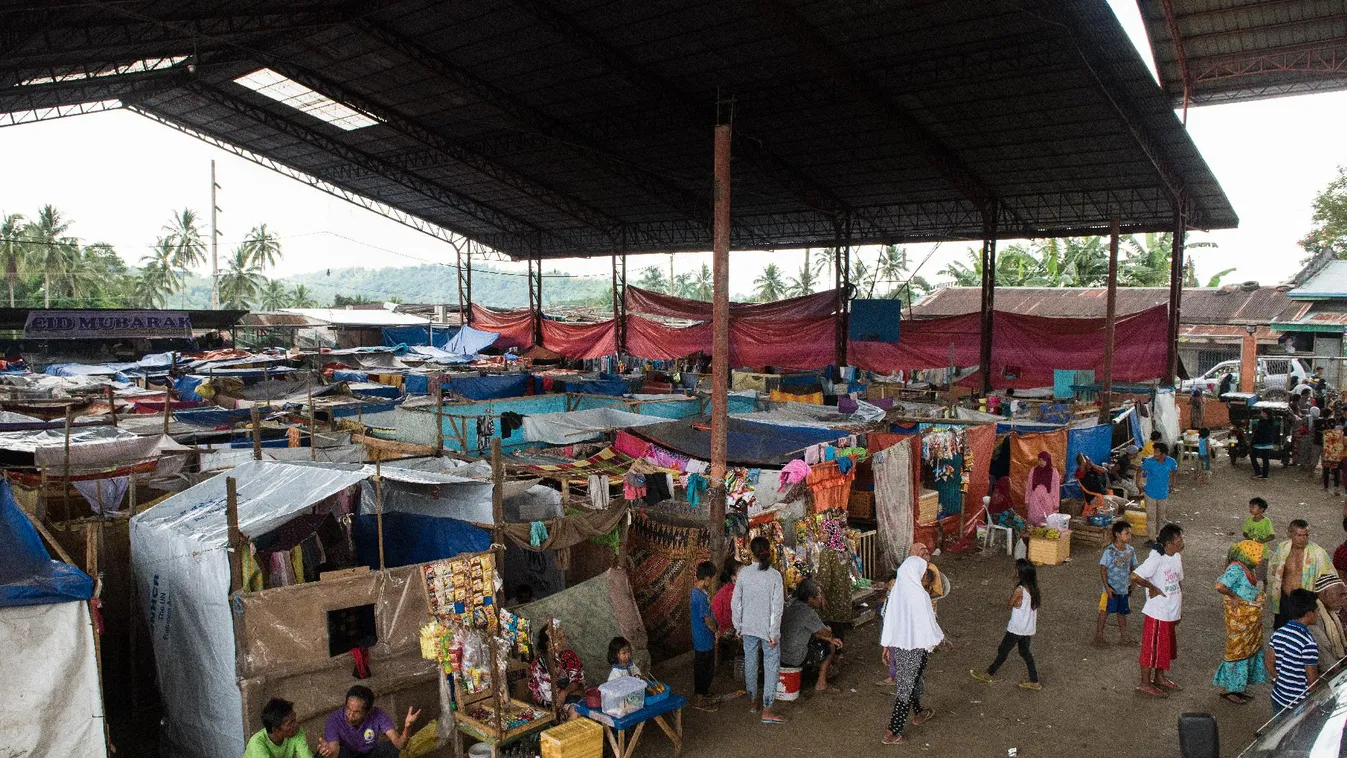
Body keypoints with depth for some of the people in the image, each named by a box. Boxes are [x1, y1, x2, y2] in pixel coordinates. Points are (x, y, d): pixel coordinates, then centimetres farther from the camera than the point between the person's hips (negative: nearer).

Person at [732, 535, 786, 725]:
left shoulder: (744, 573, -7)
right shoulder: (774, 575, -16)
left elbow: (735, 602, -2)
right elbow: (777, 608, -17)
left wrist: (738, 626, 9)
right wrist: (774, 633, -11)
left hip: (748, 627, 4)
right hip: (767, 628, -4)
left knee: (750, 663, 18)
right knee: (771, 666, 5)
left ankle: (753, 700, 33)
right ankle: (767, 710, 3)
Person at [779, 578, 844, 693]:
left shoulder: (793, 603, 5)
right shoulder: (808, 613, -23)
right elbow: (826, 633, -12)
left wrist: (829, 639, 10)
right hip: (794, 659, -9)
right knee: (830, 647, 10)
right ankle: (821, 684, 16)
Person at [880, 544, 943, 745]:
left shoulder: (896, 590, -4)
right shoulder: (919, 595, -23)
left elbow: (889, 619, 3)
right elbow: (927, 624, -16)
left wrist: (886, 646, 13)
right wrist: (942, 638, 4)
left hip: (897, 644, 6)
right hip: (916, 646, -6)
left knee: (909, 680, 26)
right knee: (907, 685, 4)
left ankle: (918, 713, 48)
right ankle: (893, 732, 9)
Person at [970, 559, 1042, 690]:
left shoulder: (1020, 590, -27)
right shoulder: (1033, 588, -2)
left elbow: (1010, 605, -11)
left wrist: (1015, 587, -10)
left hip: (1017, 629, -7)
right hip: (1029, 628, 7)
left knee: (1003, 651, 9)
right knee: (1025, 652, 21)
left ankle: (989, 674, 25)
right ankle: (1034, 681, 27)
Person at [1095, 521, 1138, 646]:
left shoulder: (1131, 550, -2)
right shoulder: (1110, 551, -19)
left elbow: (1132, 567, 10)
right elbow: (1103, 569, -16)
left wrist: (1131, 583, 8)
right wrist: (1107, 587, -19)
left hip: (1124, 588, 5)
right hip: (1111, 588, -5)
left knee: (1122, 612, 18)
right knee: (1105, 611, 5)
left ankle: (1123, 635, 32)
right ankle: (1098, 635, 16)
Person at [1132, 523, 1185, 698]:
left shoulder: (1177, 557, 4)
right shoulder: (1156, 559, -24)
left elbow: (1179, 582, 15)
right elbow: (1135, 576, -34)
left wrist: (1180, 608, 16)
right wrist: (1153, 588, -19)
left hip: (1171, 613, 8)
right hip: (1157, 613, -8)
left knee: (1167, 647, 21)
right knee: (1152, 648, 4)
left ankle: (1160, 678, 38)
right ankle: (1145, 684, 16)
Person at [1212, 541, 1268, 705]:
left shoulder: (1249, 568, 7)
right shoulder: (1237, 568, -22)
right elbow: (1220, 586, -35)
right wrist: (1234, 596, -20)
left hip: (1251, 620, 9)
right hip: (1239, 619, -9)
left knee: (1250, 650, 17)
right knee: (1237, 651, 0)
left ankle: (1238, 687, 29)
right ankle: (1229, 689, 12)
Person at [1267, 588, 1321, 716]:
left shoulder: (1278, 633, -2)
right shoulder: (1308, 643, -23)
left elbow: (1270, 662, 5)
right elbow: (1312, 680, -17)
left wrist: (1279, 680, 15)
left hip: (1278, 697, 7)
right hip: (1298, 704, -7)